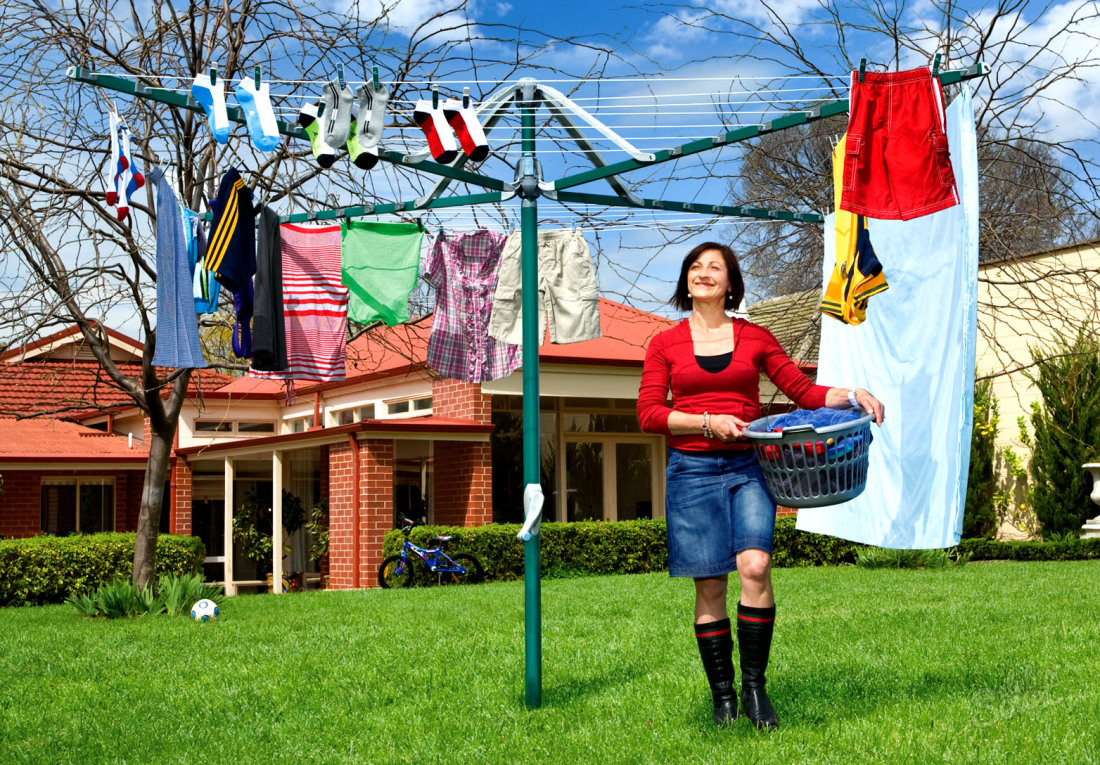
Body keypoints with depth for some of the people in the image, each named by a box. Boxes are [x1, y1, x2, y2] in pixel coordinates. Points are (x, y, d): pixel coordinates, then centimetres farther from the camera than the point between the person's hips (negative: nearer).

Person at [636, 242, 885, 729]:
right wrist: (708, 422, -11)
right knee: (709, 585, -2)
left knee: (755, 565, -19)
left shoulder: (754, 337, 11)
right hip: (693, 469, 0)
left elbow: (803, 391, 10)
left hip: (747, 467, 0)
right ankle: (723, 698, 8)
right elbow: (648, 414, 1)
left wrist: (851, 396, -7)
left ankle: (754, 686, -7)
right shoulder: (665, 344, 9)